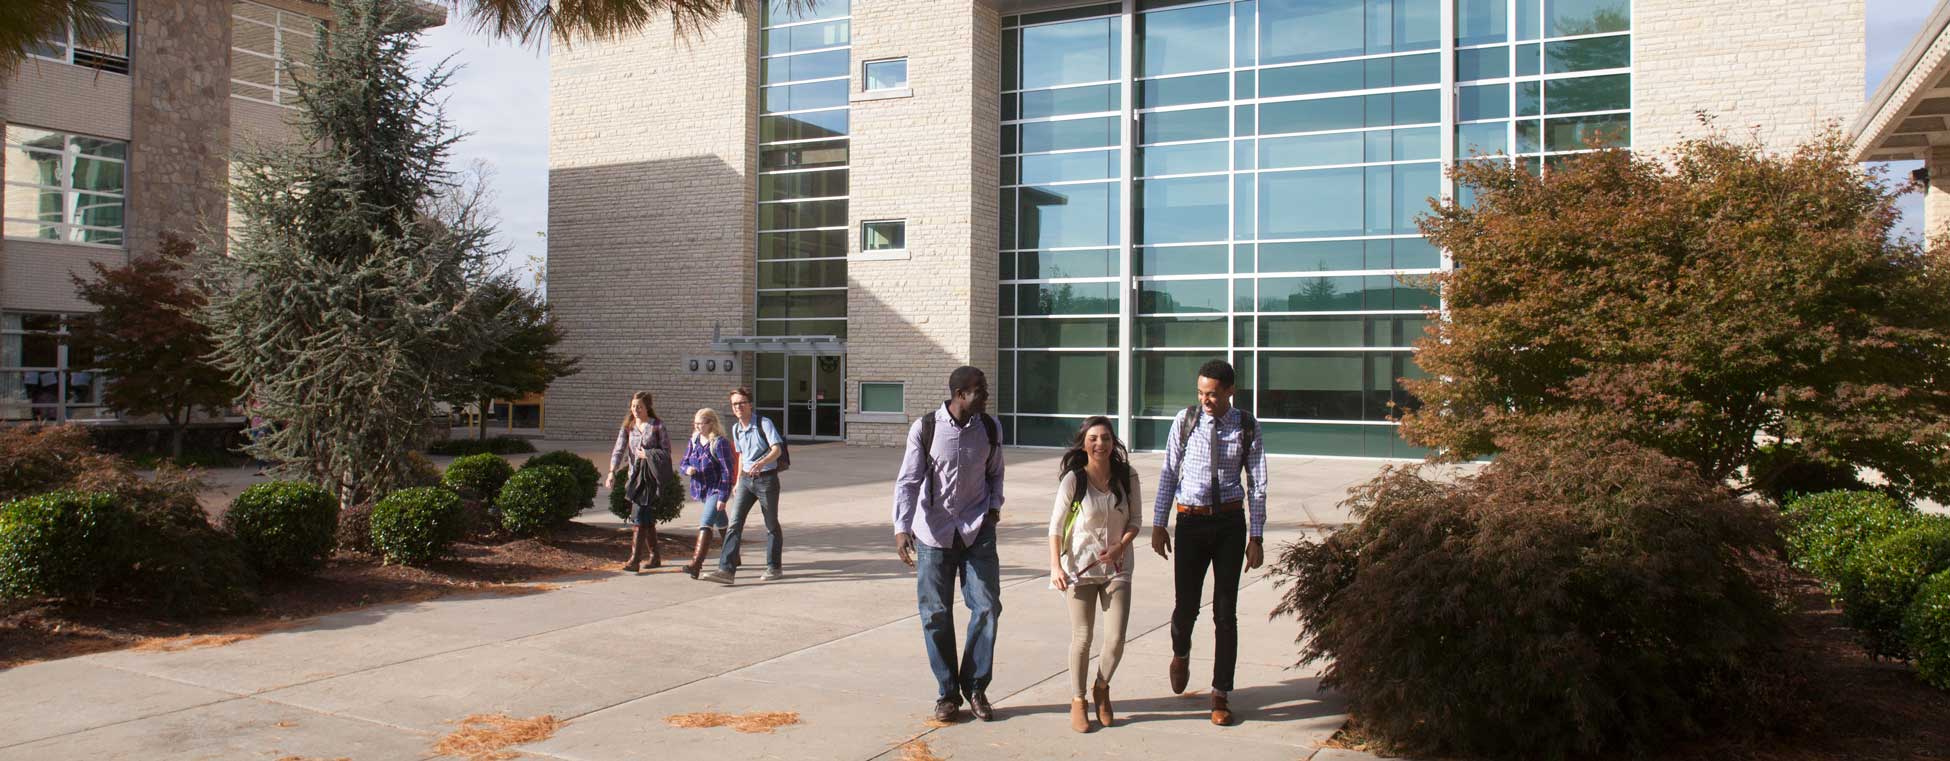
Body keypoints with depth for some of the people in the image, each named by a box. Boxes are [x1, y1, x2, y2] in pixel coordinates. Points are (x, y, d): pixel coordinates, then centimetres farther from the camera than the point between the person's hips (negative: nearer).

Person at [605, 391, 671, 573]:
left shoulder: (657, 425, -3)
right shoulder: (628, 426, 9)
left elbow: (666, 451, -3)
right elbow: (619, 450, -1)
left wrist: (647, 454, -15)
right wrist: (612, 472, -14)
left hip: (651, 475, -5)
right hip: (635, 474, 5)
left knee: (640, 517, -14)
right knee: (647, 519, 12)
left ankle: (635, 560, -17)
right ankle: (654, 557, 23)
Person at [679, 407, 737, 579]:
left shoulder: (720, 443, -16)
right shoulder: (694, 441, 5)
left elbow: (727, 471, -17)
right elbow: (684, 463, 11)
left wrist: (723, 497, -19)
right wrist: (687, 469, -15)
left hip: (716, 490, -8)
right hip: (701, 490, 8)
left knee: (705, 524, -19)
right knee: (721, 525, 20)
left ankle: (696, 563, -25)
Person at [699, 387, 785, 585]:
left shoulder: (764, 423, -12)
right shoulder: (736, 429, 9)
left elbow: (777, 449, -21)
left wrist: (762, 462, -39)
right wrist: (738, 481, 22)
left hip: (767, 479, -5)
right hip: (746, 479, 6)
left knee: (771, 525, 7)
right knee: (734, 523, -6)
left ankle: (774, 567, 23)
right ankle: (726, 570, -11)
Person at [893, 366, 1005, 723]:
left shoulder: (990, 428, 0)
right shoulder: (925, 429, -11)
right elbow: (908, 480, -12)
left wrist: (994, 506, -1)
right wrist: (901, 528, -23)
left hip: (978, 530, 2)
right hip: (934, 532, -2)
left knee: (987, 607, -2)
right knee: (936, 614, 3)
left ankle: (975, 686, 15)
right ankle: (947, 691, 18)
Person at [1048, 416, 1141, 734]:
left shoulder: (1127, 476, -2)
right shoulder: (1073, 479, -10)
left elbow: (1136, 519, 5)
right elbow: (1056, 525, -7)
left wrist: (1120, 546, -12)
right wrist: (1056, 567, -15)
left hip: (1116, 565, 2)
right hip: (1080, 566, -2)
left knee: (1116, 639, -2)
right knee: (1082, 638, 4)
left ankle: (1102, 688, 27)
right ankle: (1077, 701, 24)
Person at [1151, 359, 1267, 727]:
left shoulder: (1247, 427, -3)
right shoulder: (1184, 421, -3)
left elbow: (1257, 485, 1)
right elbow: (1169, 474, 2)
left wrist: (1255, 539, -2)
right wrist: (1158, 525, 0)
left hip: (1230, 522, 0)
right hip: (1191, 521, 0)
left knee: (1226, 612, 4)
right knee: (1187, 605, 1)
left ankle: (1220, 695, 14)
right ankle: (1181, 653, 38)